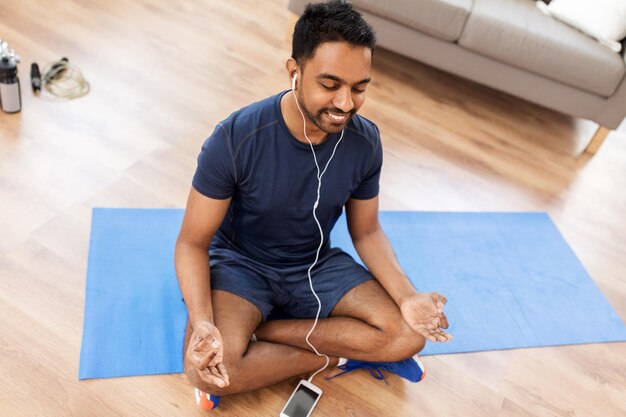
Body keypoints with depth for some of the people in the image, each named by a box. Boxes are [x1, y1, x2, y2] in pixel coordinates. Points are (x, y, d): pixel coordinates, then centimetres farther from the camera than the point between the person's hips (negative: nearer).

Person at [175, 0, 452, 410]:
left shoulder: (365, 141, -14)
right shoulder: (235, 139, -26)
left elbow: (367, 231, 0)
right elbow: (193, 242, -17)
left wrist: (407, 297, -18)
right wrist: (203, 323, -35)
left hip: (316, 265, 4)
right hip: (241, 263, -3)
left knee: (409, 335, -14)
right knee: (209, 369, -30)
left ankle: (255, 331, -10)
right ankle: (342, 356, -8)